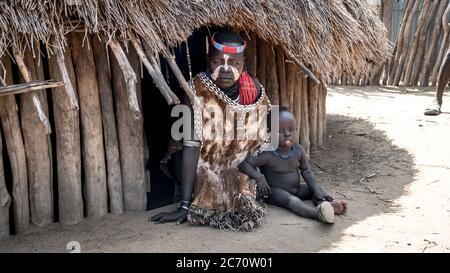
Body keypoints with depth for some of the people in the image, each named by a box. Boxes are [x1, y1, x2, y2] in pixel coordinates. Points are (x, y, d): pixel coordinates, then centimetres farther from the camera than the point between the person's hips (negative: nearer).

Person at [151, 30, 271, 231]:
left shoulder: (255, 90, -10)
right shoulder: (197, 91, -24)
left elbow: (260, 142, 4)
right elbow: (191, 147, -28)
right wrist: (184, 206, -28)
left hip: (241, 175, 4)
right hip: (208, 174, -4)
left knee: (252, 216, -9)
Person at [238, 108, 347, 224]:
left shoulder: (298, 150, -4)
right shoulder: (267, 154, -21)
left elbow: (306, 171, 2)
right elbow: (243, 163, -24)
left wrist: (317, 190, -10)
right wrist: (259, 177, -36)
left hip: (297, 189, 8)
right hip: (276, 191, -8)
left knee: (316, 191, -4)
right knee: (291, 200, -33)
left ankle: (328, 205, -33)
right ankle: (317, 213, -57)